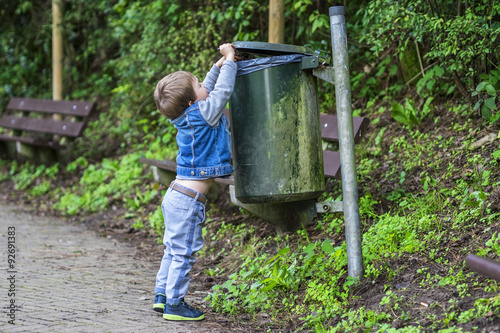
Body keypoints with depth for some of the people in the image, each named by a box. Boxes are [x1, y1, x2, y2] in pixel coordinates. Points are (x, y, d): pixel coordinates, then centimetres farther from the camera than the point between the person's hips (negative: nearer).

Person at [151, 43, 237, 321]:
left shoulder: (187, 117, 8)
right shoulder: (202, 115, -16)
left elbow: (209, 90, 23)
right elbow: (223, 91, -12)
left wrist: (219, 65, 22)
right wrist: (229, 60, -2)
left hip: (177, 195, 9)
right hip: (188, 202, -9)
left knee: (174, 249, 19)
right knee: (183, 252, 0)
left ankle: (162, 295, 27)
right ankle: (174, 304, 7)